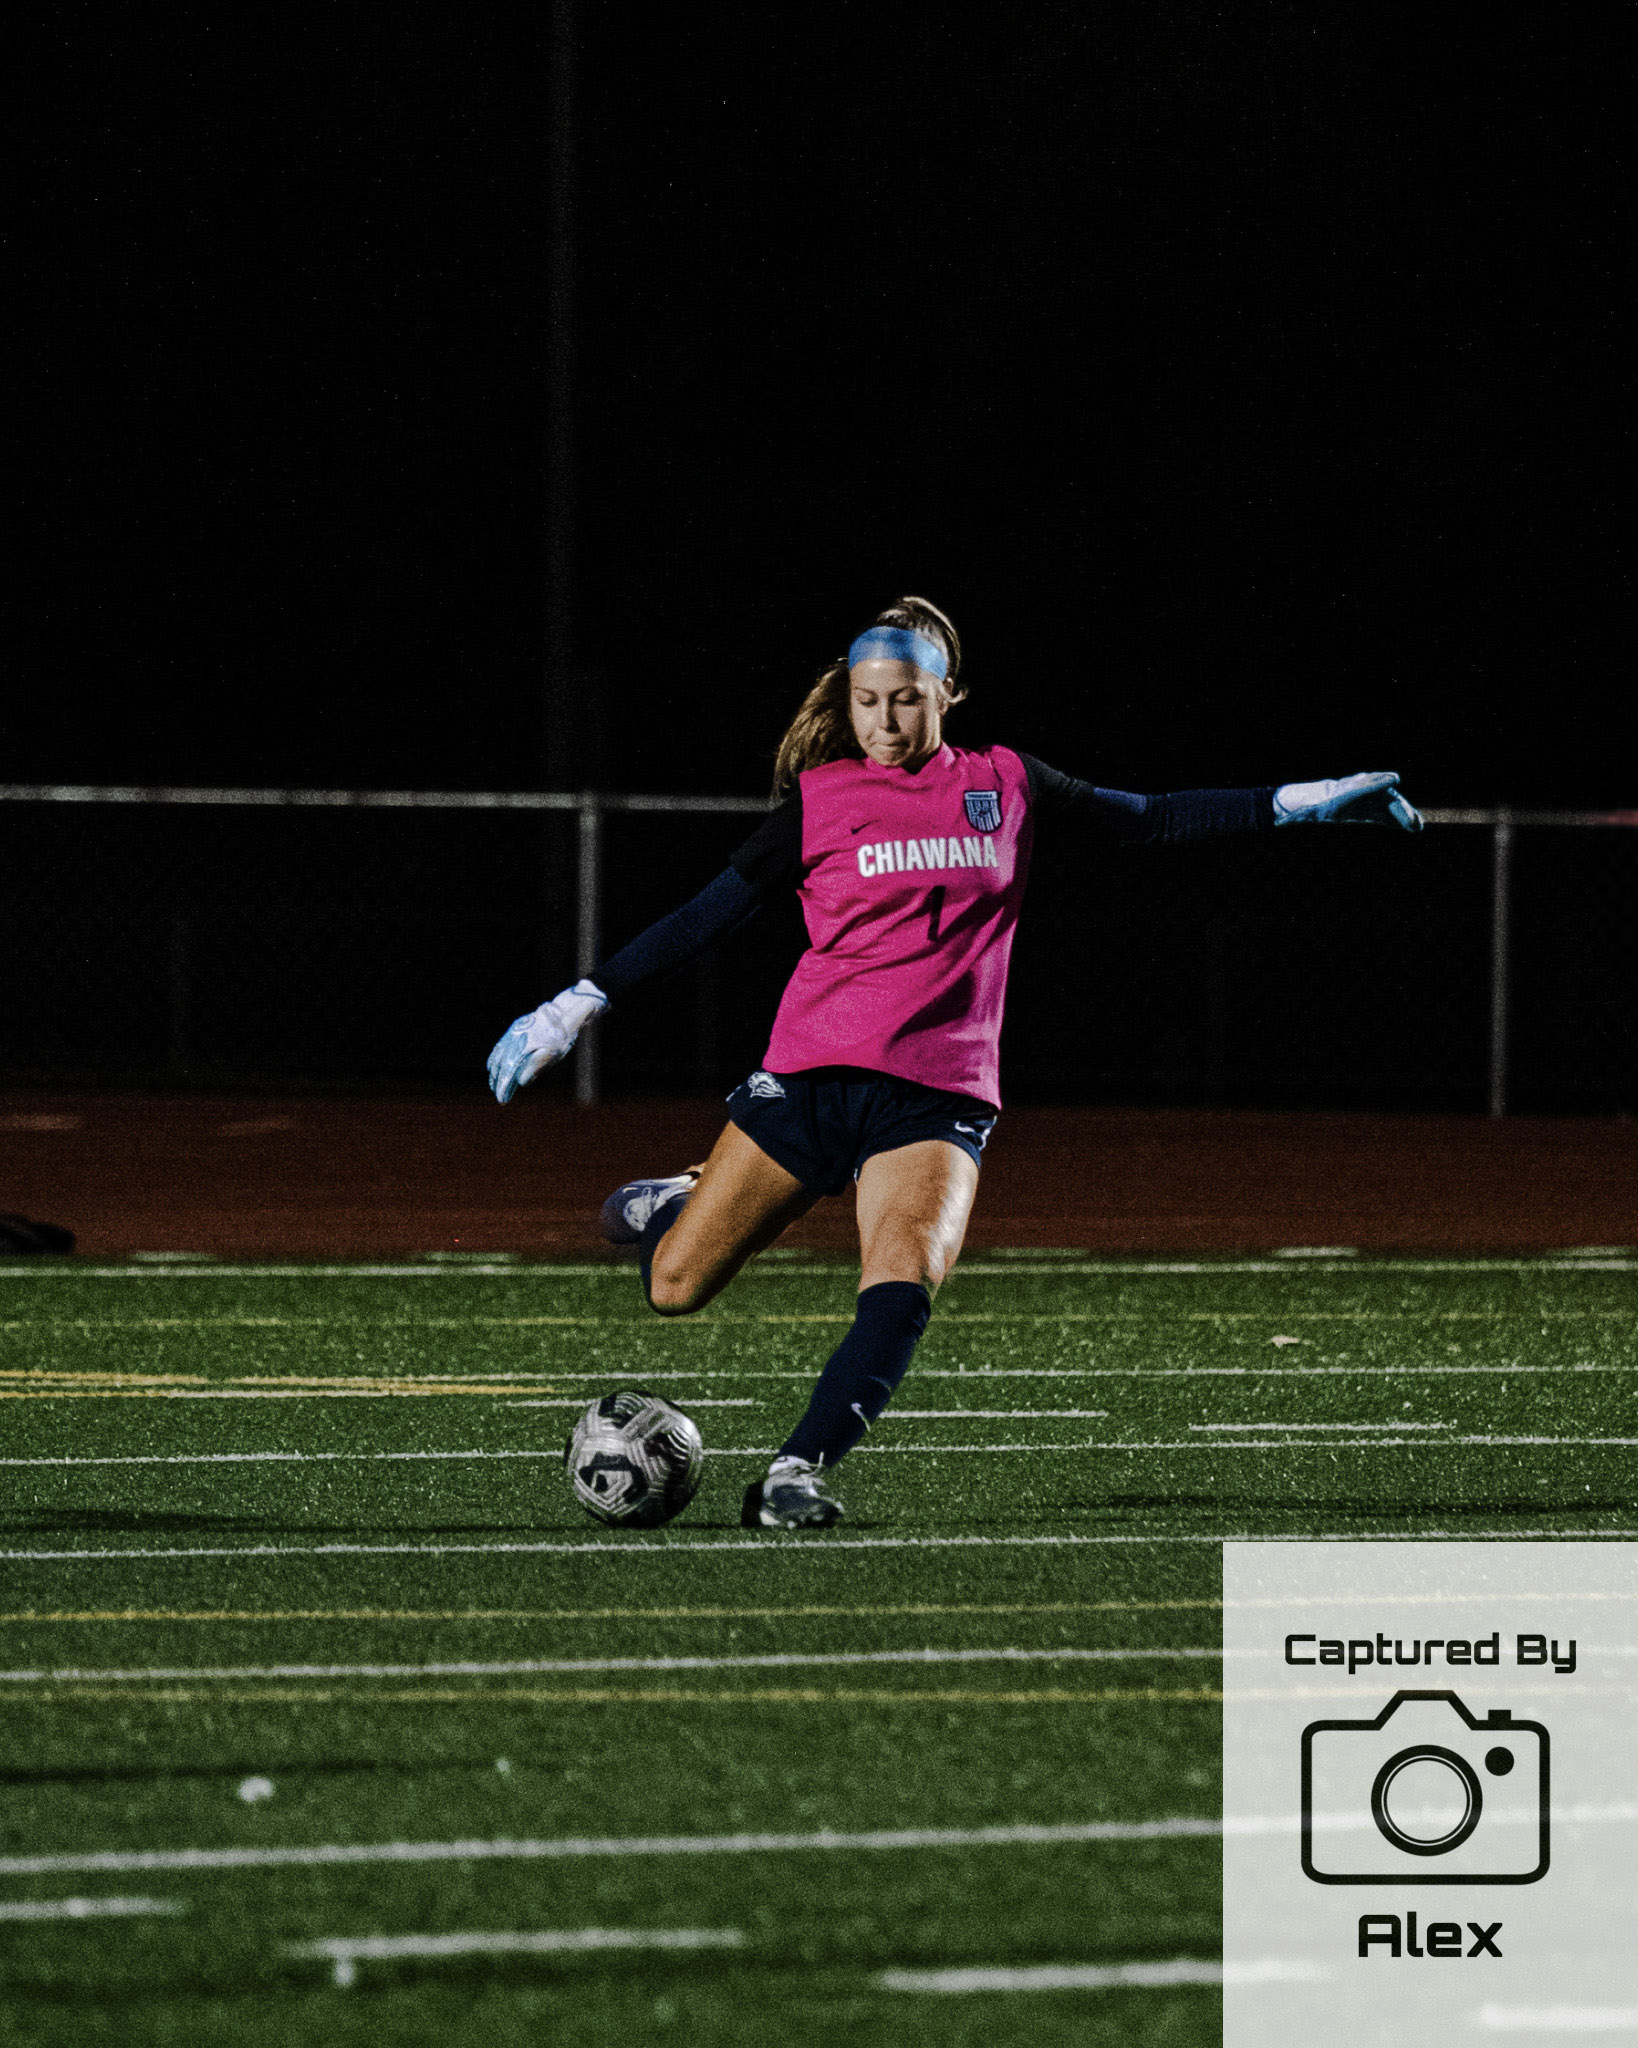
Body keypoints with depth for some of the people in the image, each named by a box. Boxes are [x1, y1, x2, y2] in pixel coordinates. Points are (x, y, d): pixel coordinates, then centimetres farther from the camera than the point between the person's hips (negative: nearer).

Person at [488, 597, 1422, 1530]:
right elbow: (708, 916, 8)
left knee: (902, 1292, -26)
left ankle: (799, 1475, -24)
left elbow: (1151, 819, 17)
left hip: (936, 1097, 0)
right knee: (674, 1288, -2)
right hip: (810, 1070, 0)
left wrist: (1296, 803, 14)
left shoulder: (1004, 786, 10)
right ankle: (679, 1205, 32)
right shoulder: (820, 797, 6)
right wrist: (582, 1003, 3)